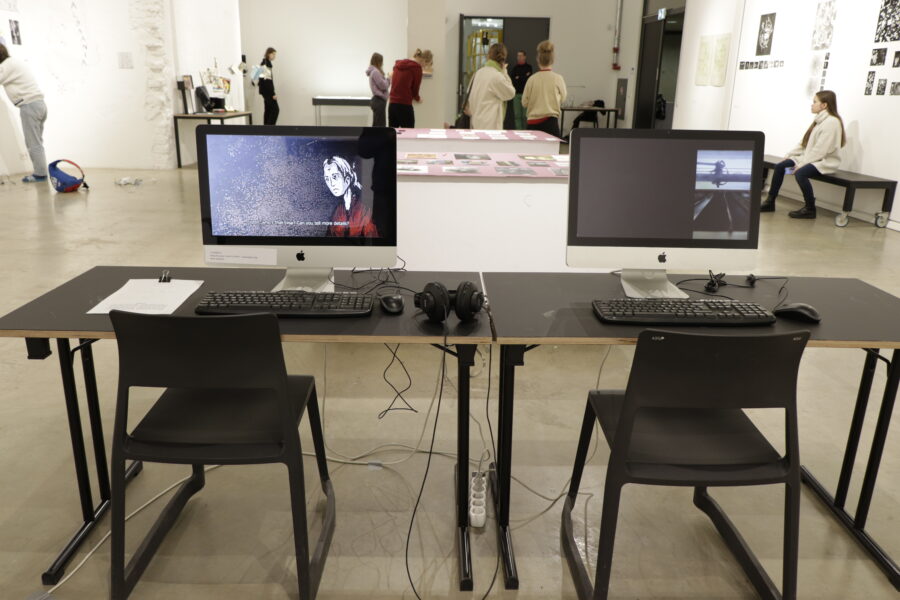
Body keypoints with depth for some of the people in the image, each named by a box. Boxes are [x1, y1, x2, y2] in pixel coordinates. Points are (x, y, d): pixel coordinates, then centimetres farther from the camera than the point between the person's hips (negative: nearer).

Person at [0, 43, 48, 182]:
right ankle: (40, 172, 12)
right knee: (36, 142, 11)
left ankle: (39, 174, -4)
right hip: (38, 103, 9)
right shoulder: (16, 61, 21)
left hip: (29, 105, -9)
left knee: (33, 143, -6)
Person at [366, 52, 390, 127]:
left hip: (378, 100, 10)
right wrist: (389, 79, -1)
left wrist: (388, 79, 7)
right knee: (379, 125, -10)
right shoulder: (375, 72, -14)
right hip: (379, 100, -10)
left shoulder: (374, 71, 17)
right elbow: (383, 86, -16)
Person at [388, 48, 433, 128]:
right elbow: (415, 90, -2)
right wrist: (418, 99, 19)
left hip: (392, 105, 7)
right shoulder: (416, 68, -8)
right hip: (405, 107, -7)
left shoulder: (399, 64, 13)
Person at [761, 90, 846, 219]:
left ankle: (810, 209, -19)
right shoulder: (820, 120, 15)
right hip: (811, 158, 9)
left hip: (825, 161, -9)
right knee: (780, 166, -3)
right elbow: (804, 143, 15)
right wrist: (789, 154, 6)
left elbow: (821, 150, -22)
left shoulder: (832, 122, -15)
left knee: (800, 173, -34)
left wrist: (803, 163, -23)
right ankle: (770, 202, 1)